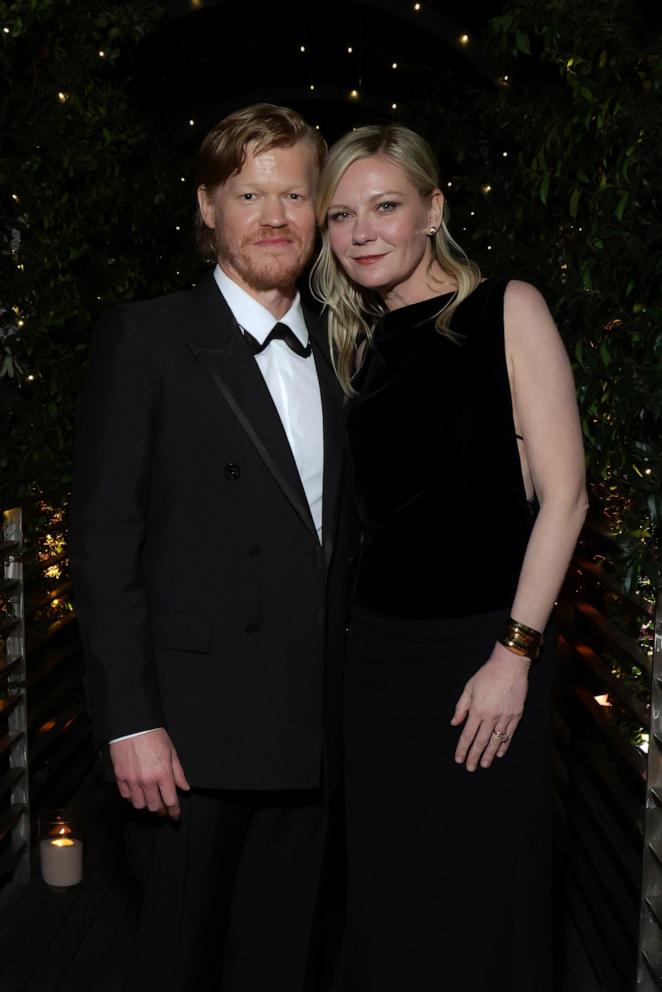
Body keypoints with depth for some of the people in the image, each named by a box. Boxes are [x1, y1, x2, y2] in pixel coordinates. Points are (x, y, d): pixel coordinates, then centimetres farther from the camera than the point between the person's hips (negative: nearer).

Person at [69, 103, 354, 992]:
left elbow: (337, 542, 13)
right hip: (195, 731, -5)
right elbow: (102, 541, -9)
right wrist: (131, 719, -15)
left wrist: (345, 707, 9)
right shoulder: (144, 341, -5)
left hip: (310, 735, 5)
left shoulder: (337, 353, 12)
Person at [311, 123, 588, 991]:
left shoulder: (507, 310, -4)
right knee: (384, 896, 12)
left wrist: (516, 653, -14)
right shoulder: (359, 343, 11)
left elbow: (562, 496, -9)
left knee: (477, 896, 5)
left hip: (482, 647, -5)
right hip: (377, 648, 5)